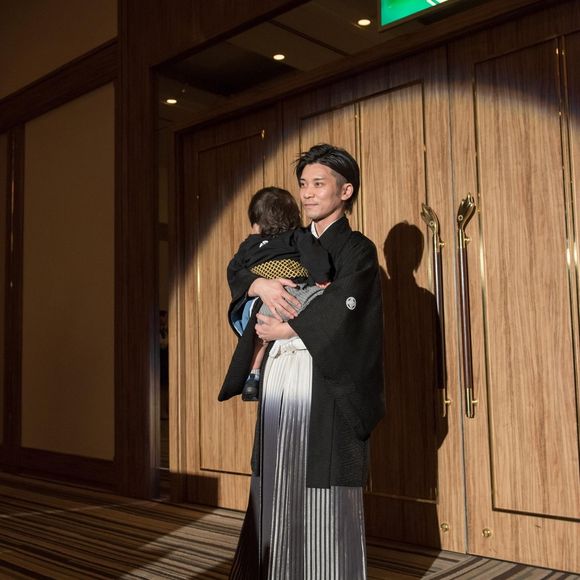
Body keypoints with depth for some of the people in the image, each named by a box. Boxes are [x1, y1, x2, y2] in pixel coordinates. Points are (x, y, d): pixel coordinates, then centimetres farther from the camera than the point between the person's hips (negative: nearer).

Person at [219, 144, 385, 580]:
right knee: (277, 493, 9)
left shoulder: (357, 249, -2)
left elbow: (337, 310, -16)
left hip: (323, 385, -6)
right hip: (279, 379, 6)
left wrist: (282, 329, -7)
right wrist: (261, 285, -8)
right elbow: (239, 277, 14)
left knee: (323, 499, -3)